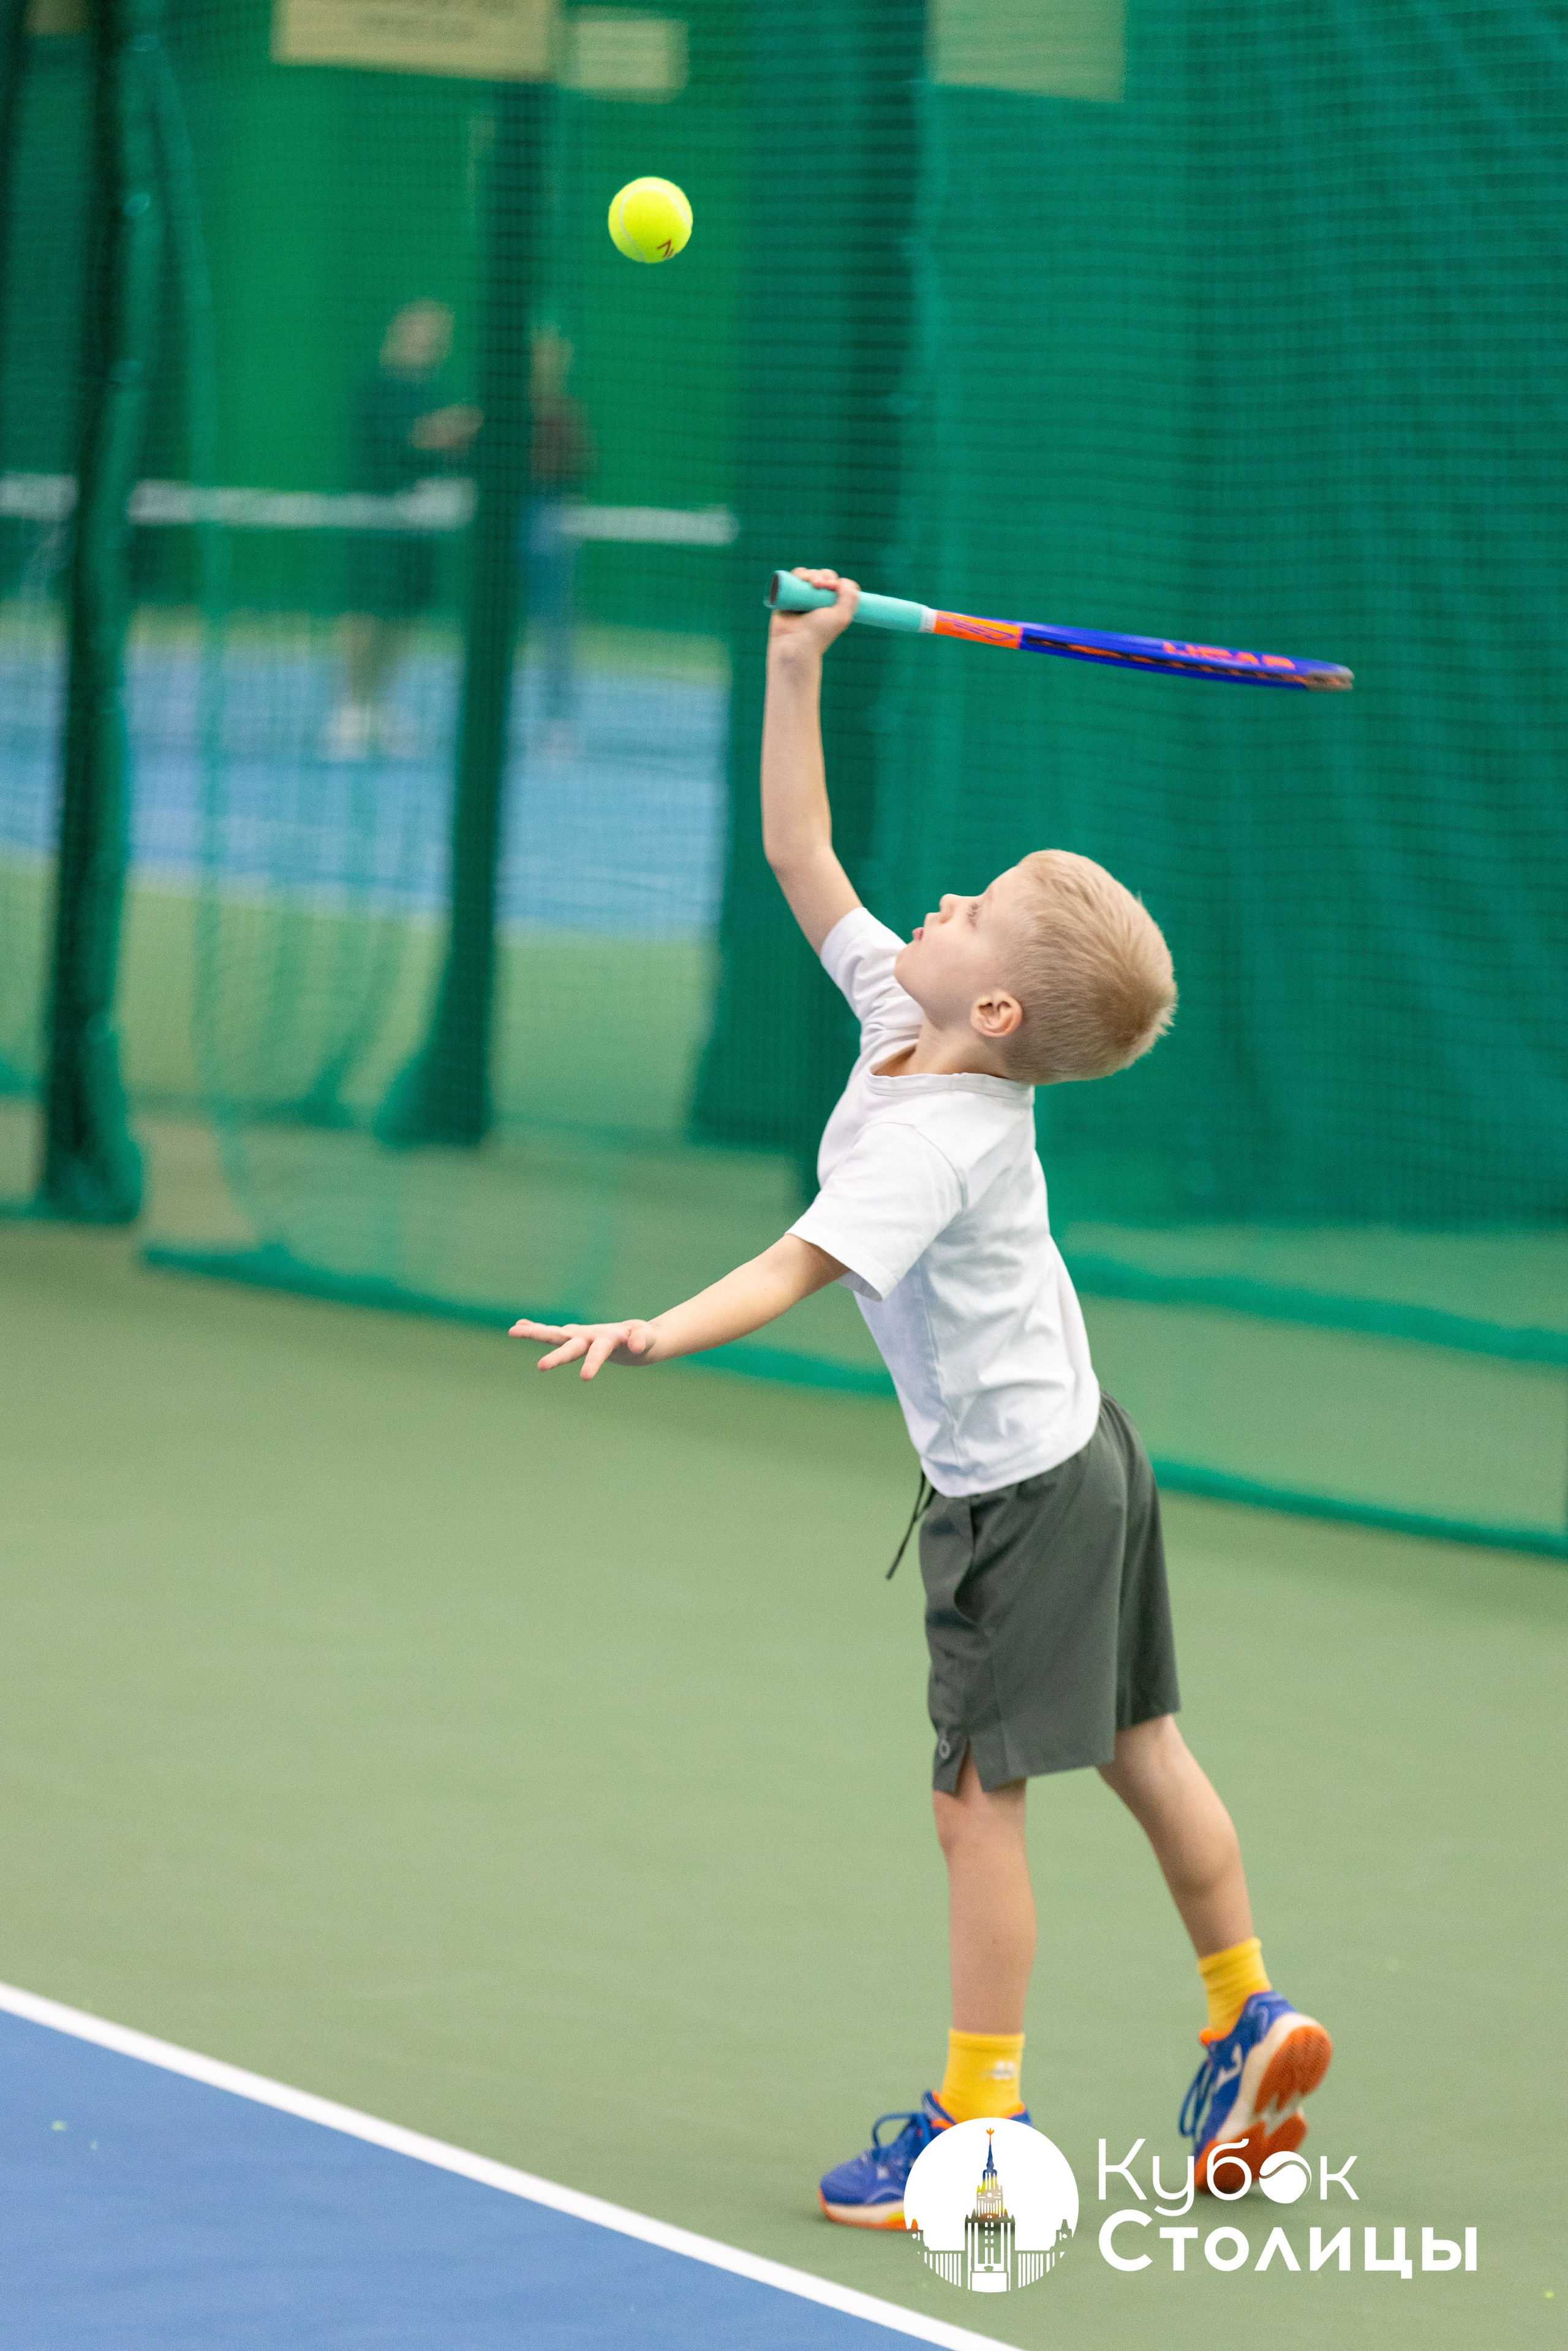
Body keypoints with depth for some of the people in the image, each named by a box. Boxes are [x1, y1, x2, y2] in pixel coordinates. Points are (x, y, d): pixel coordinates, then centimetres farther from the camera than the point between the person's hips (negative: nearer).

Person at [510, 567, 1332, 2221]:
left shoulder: (939, 1139, -27)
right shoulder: (899, 1014, -2)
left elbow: (801, 1264, -41)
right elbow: (797, 855, 6)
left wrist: (658, 1335, -55)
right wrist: (795, 670, 3)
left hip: (1024, 1497, -10)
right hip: (1071, 1453, 10)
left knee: (978, 1799, -3)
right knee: (1139, 1747, 18)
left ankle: (977, 2120, 4)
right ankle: (1248, 2021, 30)